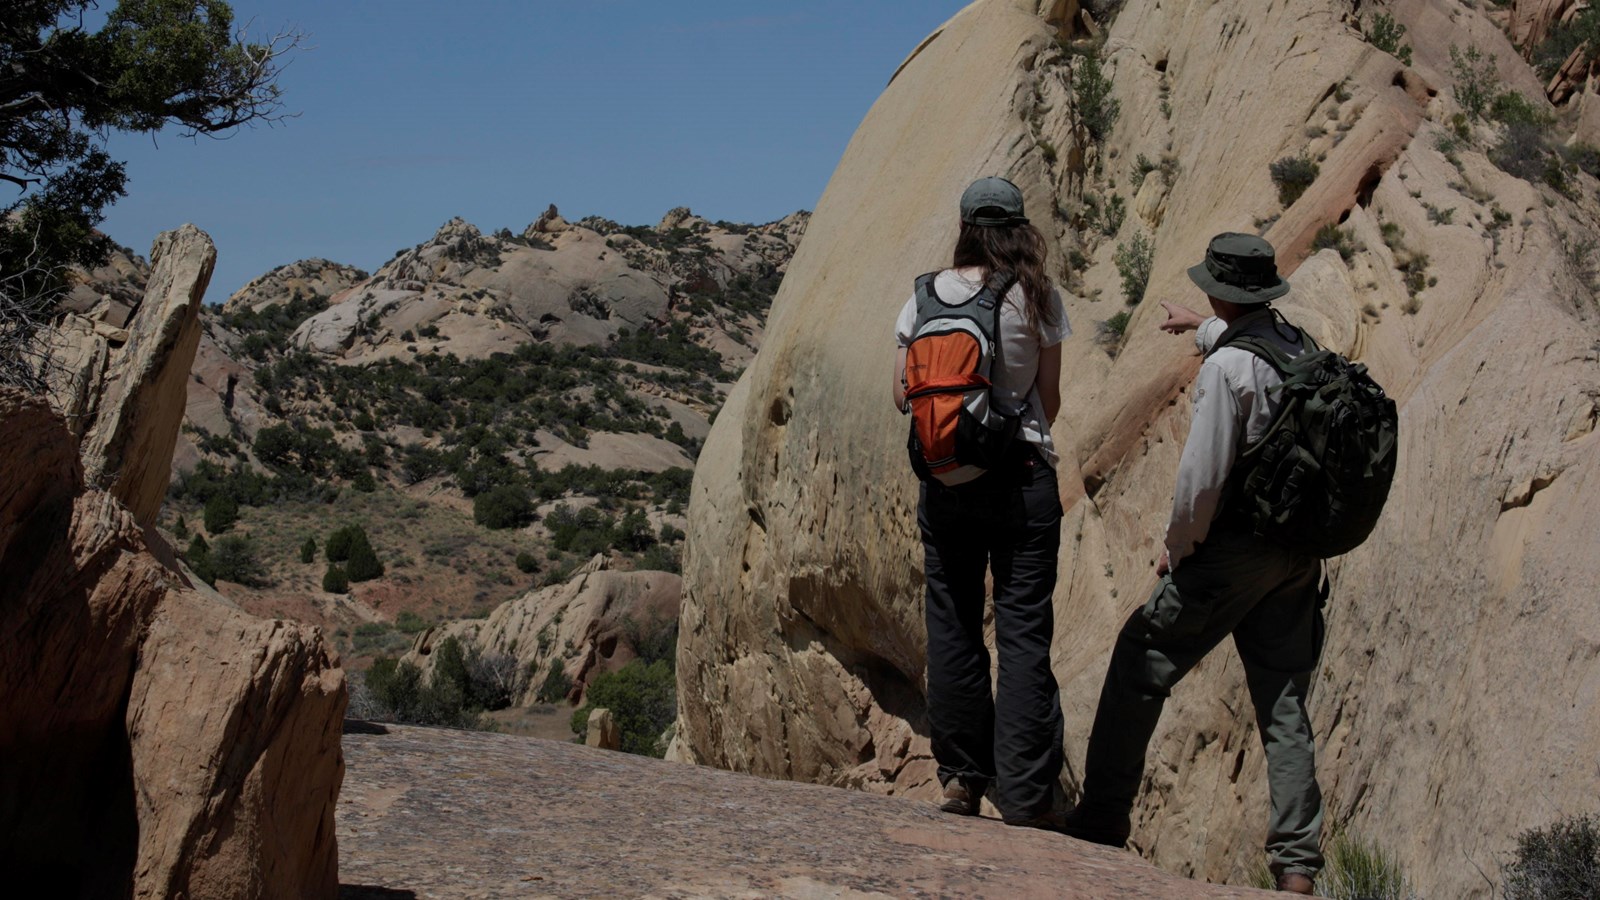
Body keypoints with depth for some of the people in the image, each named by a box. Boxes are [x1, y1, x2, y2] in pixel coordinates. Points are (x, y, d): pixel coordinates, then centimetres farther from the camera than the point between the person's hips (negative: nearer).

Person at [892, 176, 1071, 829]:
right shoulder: (1036, 299, -4)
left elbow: (903, 395, 4)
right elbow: (1050, 400, 1)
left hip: (944, 478, 3)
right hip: (1022, 476, -2)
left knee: (952, 626, 10)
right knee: (1023, 630, -1)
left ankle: (961, 778, 16)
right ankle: (1024, 794, -2)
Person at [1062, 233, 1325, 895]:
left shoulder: (1225, 365, -17)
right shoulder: (1299, 346, 7)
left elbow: (1202, 476, -19)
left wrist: (1176, 547, -4)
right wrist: (1203, 328, 50)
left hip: (1233, 547, -7)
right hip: (1299, 550, 7)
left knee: (1140, 664, 7)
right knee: (1284, 700, 8)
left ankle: (1102, 821, 12)